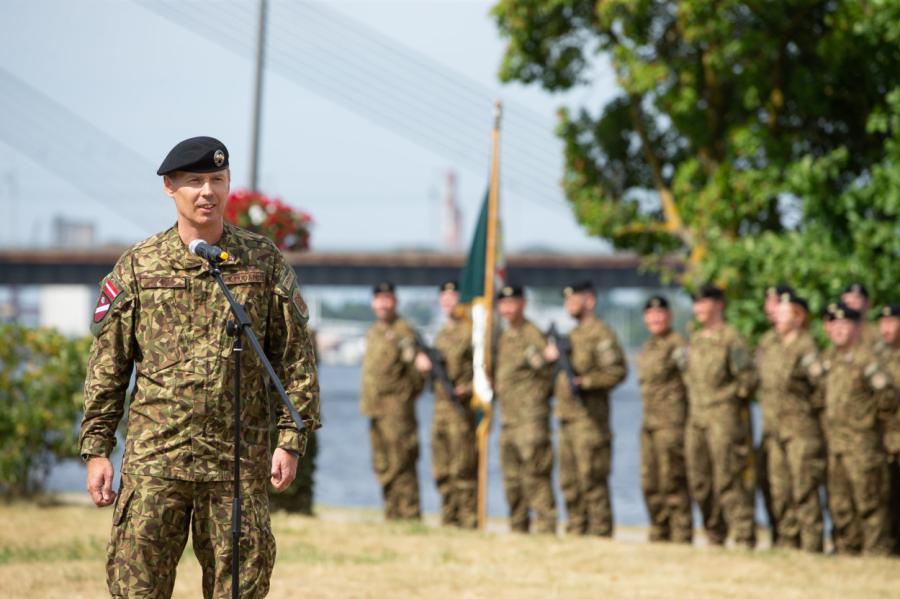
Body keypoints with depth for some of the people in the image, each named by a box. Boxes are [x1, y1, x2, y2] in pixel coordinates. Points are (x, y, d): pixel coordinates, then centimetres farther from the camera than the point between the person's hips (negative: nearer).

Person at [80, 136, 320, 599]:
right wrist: (95, 450, 2)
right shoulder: (137, 267, 4)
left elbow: (295, 357, 6)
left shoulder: (264, 261, 6)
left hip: (239, 463, 1)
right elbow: (107, 366, 7)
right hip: (153, 458, -1)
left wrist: (291, 440, -1)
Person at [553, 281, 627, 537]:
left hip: (589, 417, -9)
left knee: (592, 479, -9)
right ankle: (576, 532, 15)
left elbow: (618, 371, -16)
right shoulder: (573, 335, 22)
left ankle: (600, 533, -8)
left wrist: (583, 381, -20)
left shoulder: (601, 334, -7)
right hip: (567, 417, 9)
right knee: (570, 482, 10)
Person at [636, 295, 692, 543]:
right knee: (650, 484, 11)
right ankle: (659, 534, 20)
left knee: (672, 482, -9)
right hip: (649, 421, 9)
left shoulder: (677, 344, -9)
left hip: (672, 422, -9)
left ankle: (681, 537, -6)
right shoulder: (647, 349, 19)